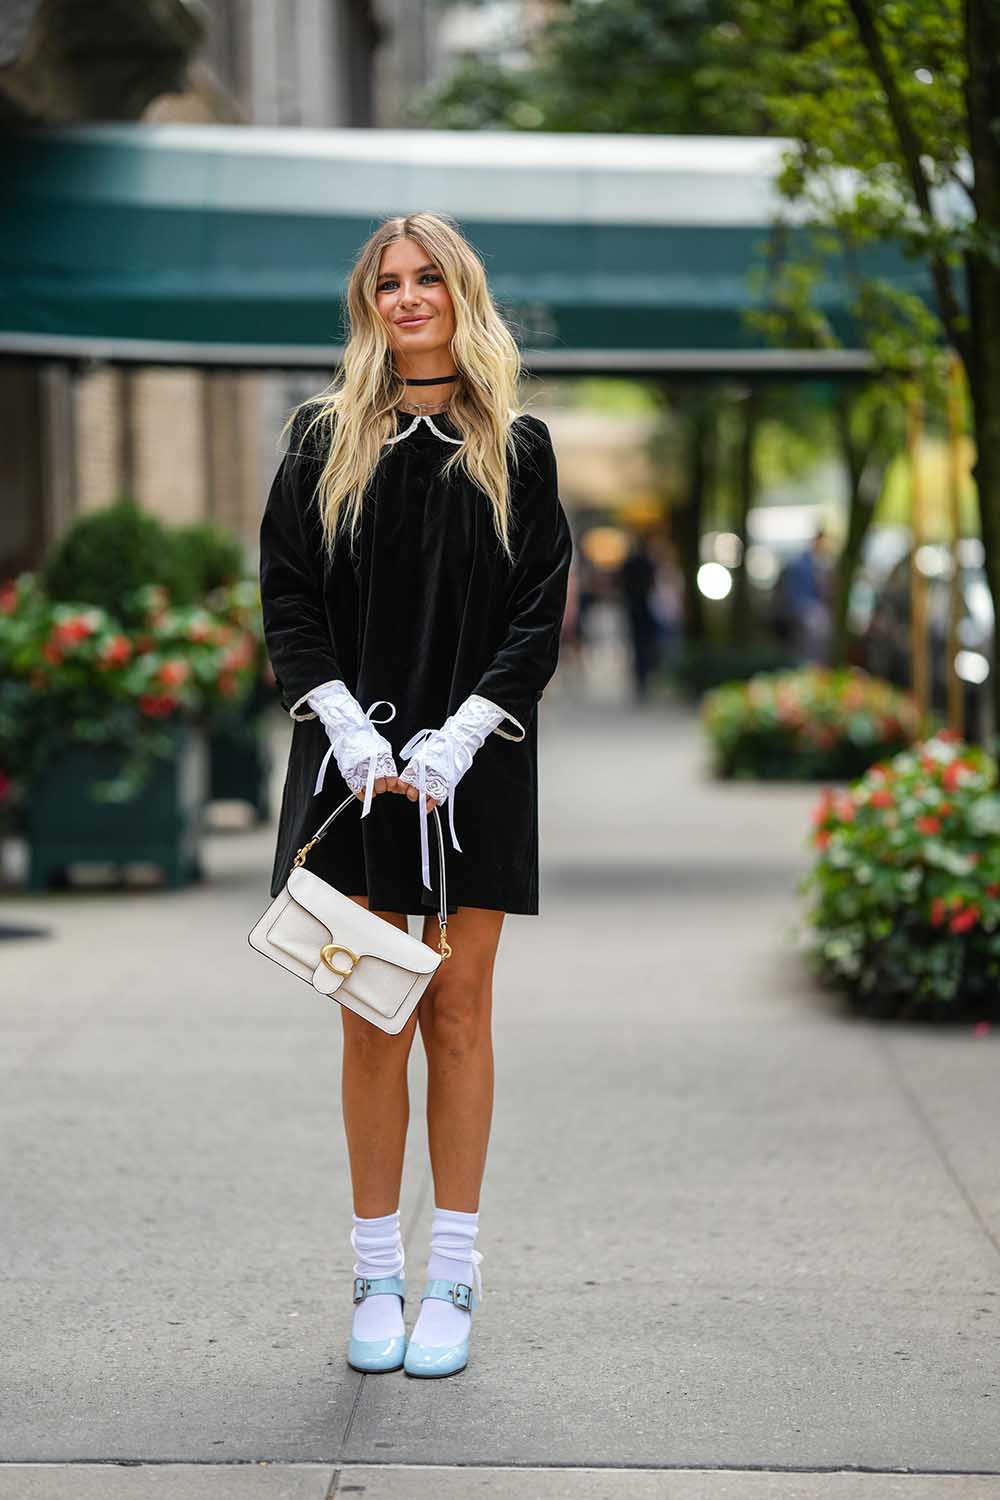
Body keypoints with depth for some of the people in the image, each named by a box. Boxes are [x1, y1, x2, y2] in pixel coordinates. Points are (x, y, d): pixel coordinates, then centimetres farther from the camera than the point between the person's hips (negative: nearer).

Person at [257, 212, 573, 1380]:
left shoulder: (515, 449, 6)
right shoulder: (324, 439, 7)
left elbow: (540, 615, 0)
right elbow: (287, 601, 3)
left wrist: (458, 737, -12)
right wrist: (347, 726, -11)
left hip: (475, 769, 0)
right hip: (355, 761, 1)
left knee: (457, 1014, 2)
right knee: (372, 1021, 2)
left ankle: (453, 1281, 9)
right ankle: (377, 1275, 11)